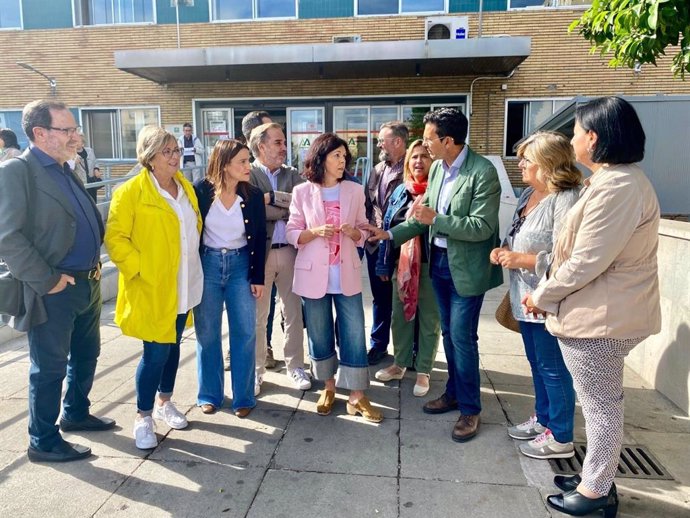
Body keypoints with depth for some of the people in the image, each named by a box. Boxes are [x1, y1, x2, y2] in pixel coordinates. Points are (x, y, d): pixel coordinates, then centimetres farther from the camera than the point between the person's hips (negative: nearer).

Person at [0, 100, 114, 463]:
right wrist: (46, 280, -19)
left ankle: (76, 414, 41)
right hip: (53, 292, -8)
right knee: (50, 368, 6)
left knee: (86, 356, 20)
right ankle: (43, 442, 23)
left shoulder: (64, 170, 12)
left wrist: (94, 264, 9)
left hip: (87, 284, 8)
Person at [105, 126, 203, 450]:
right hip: (152, 288, -6)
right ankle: (143, 418, 16)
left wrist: (192, 261, 12)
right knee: (155, 352, -2)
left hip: (183, 286, 6)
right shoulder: (130, 192, -12)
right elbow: (115, 238, -13)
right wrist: (138, 269, -17)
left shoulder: (185, 187, 8)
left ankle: (164, 403, 35)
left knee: (172, 345, 17)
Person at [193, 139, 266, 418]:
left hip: (241, 265, 1)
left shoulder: (254, 195, -4)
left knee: (245, 333, 2)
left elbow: (259, 239, 0)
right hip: (207, 264, -1)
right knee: (207, 333, 8)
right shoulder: (201, 190, -8)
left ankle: (243, 396, 17)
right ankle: (210, 394, 25)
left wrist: (258, 277, -2)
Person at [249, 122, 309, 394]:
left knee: (294, 312, 10)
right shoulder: (247, 174, -2)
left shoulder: (292, 174, 10)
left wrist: (271, 197, -14)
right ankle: (256, 370, 24)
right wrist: (289, 210, -11)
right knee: (257, 315, 9)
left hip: (289, 251, 3)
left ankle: (295, 366, 25)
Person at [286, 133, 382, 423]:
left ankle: (357, 396, 13)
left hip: (347, 275, 1)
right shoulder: (302, 192, -1)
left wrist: (353, 232, -15)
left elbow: (363, 232, 7)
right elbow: (292, 234, -1)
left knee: (354, 335, 2)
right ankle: (328, 387, 30)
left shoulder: (355, 191, 4)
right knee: (319, 335, 11)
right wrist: (316, 232, -19)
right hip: (314, 274, -1)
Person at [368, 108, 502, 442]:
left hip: (466, 267, -7)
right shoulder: (437, 167, 4)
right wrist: (390, 233, 2)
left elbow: (483, 227, -22)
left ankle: (470, 408, 18)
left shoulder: (483, 171, -19)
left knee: (462, 337, 0)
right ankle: (454, 393, 34)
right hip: (439, 261, 7)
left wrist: (436, 219, -24)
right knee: (448, 333, 17)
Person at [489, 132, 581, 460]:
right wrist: (504, 251, 0)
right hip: (525, 297, 9)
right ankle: (542, 419, 40)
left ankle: (560, 438, 23)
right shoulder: (528, 194, 9)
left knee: (553, 368, 5)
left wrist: (522, 260, -22)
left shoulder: (566, 200, -20)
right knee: (537, 363, 22)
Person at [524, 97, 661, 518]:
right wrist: (549, 294, 13)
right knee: (603, 403, 20)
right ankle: (597, 478, 37)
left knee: (601, 406, 6)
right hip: (606, 310, 11)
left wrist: (541, 296, -8)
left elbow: (585, 263, -24)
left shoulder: (616, 187, -23)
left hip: (600, 316, -11)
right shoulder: (620, 179, 12)